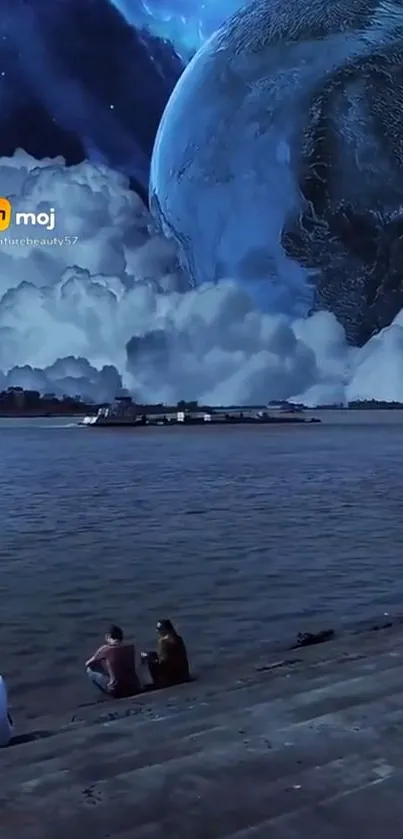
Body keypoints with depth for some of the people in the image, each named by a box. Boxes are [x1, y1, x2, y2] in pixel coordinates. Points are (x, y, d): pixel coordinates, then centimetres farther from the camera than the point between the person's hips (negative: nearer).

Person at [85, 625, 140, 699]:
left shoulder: (105, 649, -7)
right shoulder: (131, 647, 3)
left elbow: (87, 664, 9)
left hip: (117, 691, -5)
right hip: (134, 689, 5)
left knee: (90, 670, 8)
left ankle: (108, 692, 5)